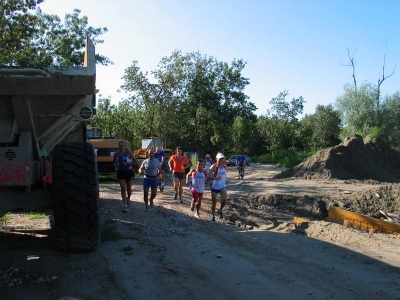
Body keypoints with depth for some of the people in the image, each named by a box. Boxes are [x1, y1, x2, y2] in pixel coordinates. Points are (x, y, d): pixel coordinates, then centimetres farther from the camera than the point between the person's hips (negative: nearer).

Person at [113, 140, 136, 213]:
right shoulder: (116, 154, -3)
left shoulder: (129, 152, -12)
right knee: (123, 189, -8)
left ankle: (128, 198, 45)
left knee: (129, 188, 13)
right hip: (121, 172, 1)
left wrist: (127, 164, -24)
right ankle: (125, 206, -5)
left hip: (129, 172, -1)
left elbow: (134, 161, -11)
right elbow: (114, 161, 15)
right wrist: (115, 167, -3)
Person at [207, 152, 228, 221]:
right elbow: (208, 177, -23)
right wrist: (215, 178, -38)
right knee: (214, 202, 4)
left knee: (224, 198, -18)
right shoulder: (214, 166, -16)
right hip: (214, 186, -3)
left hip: (223, 185, 3)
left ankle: (220, 210, 9)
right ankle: (213, 216, 24)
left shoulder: (225, 166, 0)